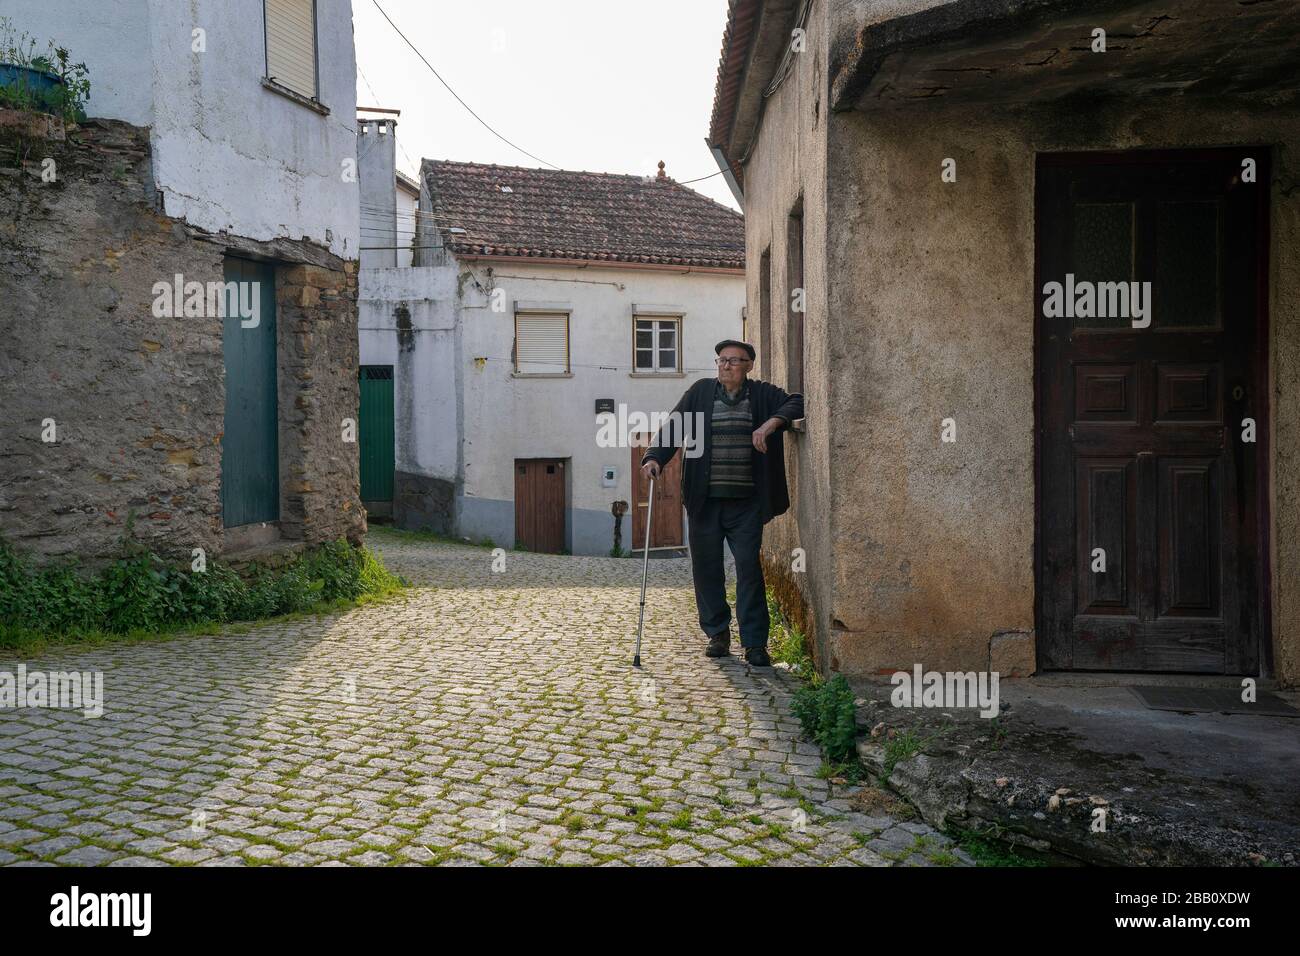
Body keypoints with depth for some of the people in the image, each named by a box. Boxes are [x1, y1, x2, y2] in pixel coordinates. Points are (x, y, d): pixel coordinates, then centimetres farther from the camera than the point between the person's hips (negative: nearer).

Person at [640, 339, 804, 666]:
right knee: (707, 568, 7)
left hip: (746, 501, -1)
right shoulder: (700, 392, 8)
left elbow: (797, 403, -3)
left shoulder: (763, 394, 7)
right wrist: (655, 457, -15)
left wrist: (772, 422, -19)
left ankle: (755, 643, 3)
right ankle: (717, 633, 23)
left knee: (749, 568, -4)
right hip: (705, 501, 1)